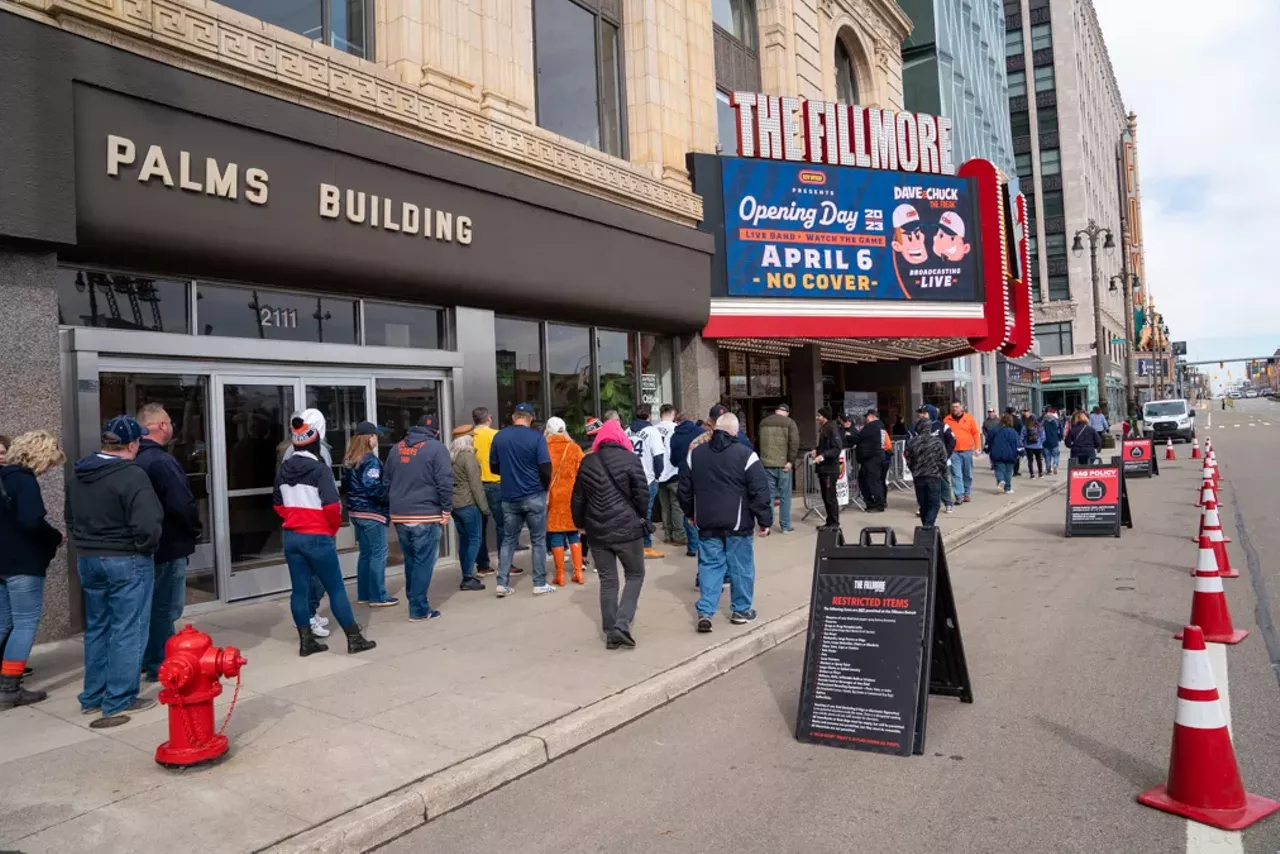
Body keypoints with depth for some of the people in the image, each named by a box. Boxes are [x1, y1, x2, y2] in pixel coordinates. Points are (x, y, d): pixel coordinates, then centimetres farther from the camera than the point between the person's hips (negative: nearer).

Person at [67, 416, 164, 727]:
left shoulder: (78, 475, 8)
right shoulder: (132, 475, -20)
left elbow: (71, 519, 18)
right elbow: (147, 526, -24)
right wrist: (145, 548, -6)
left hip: (87, 560, 8)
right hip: (127, 562, -8)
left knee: (97, 629, 18)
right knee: (127, 632, 1)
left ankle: (93, 697, 26)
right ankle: (119, 701, 7)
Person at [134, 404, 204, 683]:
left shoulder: (135, 460, 8)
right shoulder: (162, 461, -21)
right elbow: (183, 504, -26)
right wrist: (196, 530, -9)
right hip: (169, 545, -9)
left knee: (152, 605, 20)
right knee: (166, 608, 1)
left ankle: (148, 660, 30)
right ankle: (160, 667, 9)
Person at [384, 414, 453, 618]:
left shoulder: (396, 448, 15)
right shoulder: (436, 447, -4)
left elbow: (387, 481, 18)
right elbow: (445, 482, -12)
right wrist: (446, 510, -7)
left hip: (399, 515, 6)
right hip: (426, 515, -6)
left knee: (410, 560, 16)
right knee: (424, 562, -1)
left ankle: (415, 602, 24)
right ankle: (419, 609, 0)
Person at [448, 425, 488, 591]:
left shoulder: (451, 457, 11)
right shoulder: (468, 456, -12)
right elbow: (475, 483, -14)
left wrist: (449, 501, 17)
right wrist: (484, 505, -10)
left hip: (454, 504, 8)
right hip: (468, 503, -8)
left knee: (464, 539, 13)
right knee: (474, 540, -3)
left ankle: (467, 576, 17)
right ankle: (467, 579, -6)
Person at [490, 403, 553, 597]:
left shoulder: (499, 437, 3)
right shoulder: (537, 437, -9)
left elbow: (494, 467, 8)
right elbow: (545, 469, -12)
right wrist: (544, 487, 7)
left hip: (509, 497, 3)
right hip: (534, 496, -3)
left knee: (508, 540, 12)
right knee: (538, 540, 6)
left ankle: (503, 584, 9)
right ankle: (540, 584, 9)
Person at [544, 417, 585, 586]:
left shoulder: (544, 449, -3)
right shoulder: (574, 448, 1)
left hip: (553, 497, -2)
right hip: (572, 496, 2)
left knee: (556, 536, 5)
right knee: (574, 534, 13)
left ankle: (560, 575, 8)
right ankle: (578, 573, 13)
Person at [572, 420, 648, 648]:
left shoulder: (587, 463, 6)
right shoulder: (630, 459, -6)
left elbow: (577, 499, 10)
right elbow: (642, 493, -9)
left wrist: (581, 524, 21)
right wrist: (642, 518, 7)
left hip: (597, 531, 4)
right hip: (627, 528, -4)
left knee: (607, 581, 12)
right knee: (635, 576, 10)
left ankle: (610, 632, 14)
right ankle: (621, 625, -4)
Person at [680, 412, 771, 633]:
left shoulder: (695, 453, 5)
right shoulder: (745, 454, -9)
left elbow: (685, 488, 13)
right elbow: (759, 491, -9)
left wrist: (690, 513, 25)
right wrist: (765, 520, -2)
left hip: (707, 522, 4)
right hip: (737, 523, -3)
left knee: (710, 565, 10)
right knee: (741, 567, 10)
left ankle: (705, 612, 1)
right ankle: (741, 610, 19)